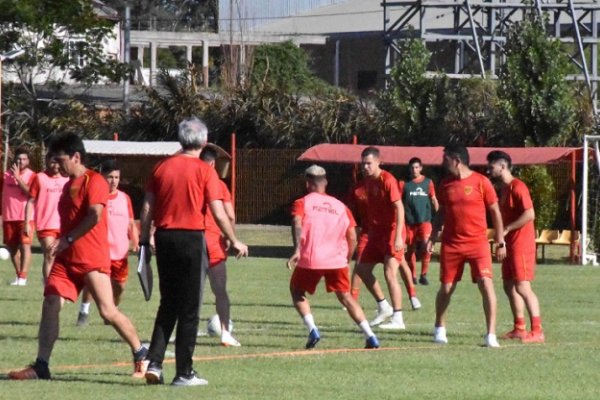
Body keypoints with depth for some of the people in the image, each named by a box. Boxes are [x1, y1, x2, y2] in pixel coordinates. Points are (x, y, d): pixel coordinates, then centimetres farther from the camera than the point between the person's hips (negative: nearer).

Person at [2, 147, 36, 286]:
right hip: (9, 217, 5)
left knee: (25, 245, -14)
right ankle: (18, 275, 23)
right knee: (12, 247, 11)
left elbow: (30, 192, -19)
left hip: (25, 217, -5)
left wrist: (18, 177, -20)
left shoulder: (31, 176, -4)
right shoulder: (7, 174, 7)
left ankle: (23, 277, -17)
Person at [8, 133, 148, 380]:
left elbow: (95, 215, -22)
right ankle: (40, 367, -6)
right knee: (50, 305, -4)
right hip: (67, 258, 9)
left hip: (92, 259, -9)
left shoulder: (94, 181, -10)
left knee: (108, 311, -9)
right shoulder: (69, 185, 19)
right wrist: (60, 244, 22)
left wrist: (67, 240, -19)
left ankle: (141, 356, 8)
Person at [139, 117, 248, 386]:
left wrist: (144, 239, 12)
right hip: (191, 238, -4)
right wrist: (235, 242, 3)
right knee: (189, 309, 3)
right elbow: (219, 214, -9)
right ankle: (184, 373, 4)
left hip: (164, 238, 4)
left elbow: (147, 207, 5)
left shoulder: (162, 167, 6)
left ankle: (154, 364, 5)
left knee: (168, 305, 16)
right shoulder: (204, 170, -6)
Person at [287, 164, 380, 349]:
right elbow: (352, 238, 12)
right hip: (337, 260, 3)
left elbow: (297, 224, -15)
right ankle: (370, 336, 3)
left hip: (310, 259, -3)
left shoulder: (302, 203, 5)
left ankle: (312, 330, 0)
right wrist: (347, 260, 25)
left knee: (297, 292, 20)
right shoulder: (340, 206, 15)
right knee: (346, 297, 16)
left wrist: (297, 250, -27)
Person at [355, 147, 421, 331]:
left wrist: (398, 237, -27)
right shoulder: (368, 180, 8)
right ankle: (384, 307, 23)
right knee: (362, 269, 10)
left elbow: (399, 208, -21)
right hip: (377, 232, 9)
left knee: (390, 273, -15)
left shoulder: (387, 180, -17)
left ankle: (398, 319, -12)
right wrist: (370, 230, 20)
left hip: (392, 232, -9)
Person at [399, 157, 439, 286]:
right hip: (409, 222, 1)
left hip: (424, 220, -1)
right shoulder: (404, 183, 3)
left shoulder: (428, 182, 6)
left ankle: (423, 275, -6)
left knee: (425, 247, -18)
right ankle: (412, 276, 20)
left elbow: (434, 200, 12)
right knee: (410, 249, 7)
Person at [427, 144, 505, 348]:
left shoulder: (481, 182, -5)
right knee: (446, 288, 7)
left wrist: (500, 242, 0)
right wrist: (433, 236, 8)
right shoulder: (445, 184, 7)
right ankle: (439, 329, 28)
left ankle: (491, 335, -12)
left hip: (478, 242, -3)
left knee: (486, 284, -15)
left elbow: (495, 212, 1)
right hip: (451, 244, 3)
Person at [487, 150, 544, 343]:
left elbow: (529, 214, -23)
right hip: (510, 244, 10)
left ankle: (537, 331, -13)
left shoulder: (517, 187, -16)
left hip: (521, 245, -10)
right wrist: (501, 233, 11)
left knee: (522, 287, -13)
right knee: (509, 286, 12)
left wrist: (506, 229, -18)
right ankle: (519, 328, 19)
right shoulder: (503, 189, 14)